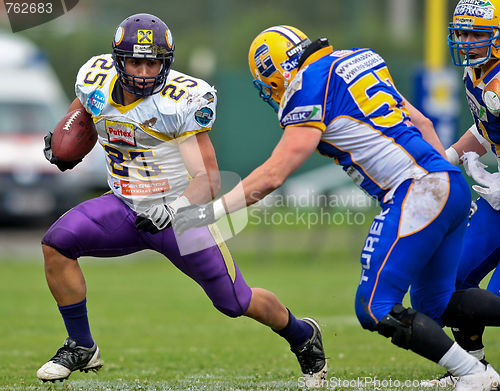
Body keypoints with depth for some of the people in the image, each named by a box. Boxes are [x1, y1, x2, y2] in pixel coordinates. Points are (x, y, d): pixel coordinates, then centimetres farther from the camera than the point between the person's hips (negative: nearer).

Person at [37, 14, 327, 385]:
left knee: (236, 303, 1)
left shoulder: (181, 101, -23)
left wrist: (174, 209, -42)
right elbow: (80, 109, 21)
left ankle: (302, 336, 33)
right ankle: (81, 348, -2)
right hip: (126, 209, 4)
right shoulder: (97, 81, -8)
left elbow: (208, 179, -25)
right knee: (57, 244, -18)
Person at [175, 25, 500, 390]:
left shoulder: (310, 85, -5)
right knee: (437, 304, 19)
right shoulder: (358, 60, 20)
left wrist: (211, 211, -2)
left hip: (416, 192, -9)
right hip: (453, 185, 9)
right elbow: (421, 123, 26)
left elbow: (273, 175, -7)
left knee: (376, 309, -6)